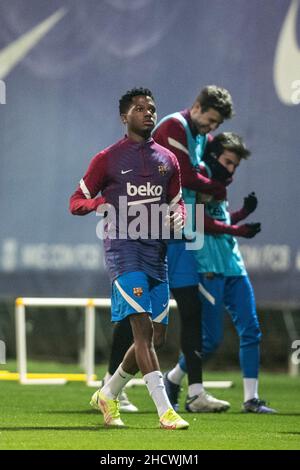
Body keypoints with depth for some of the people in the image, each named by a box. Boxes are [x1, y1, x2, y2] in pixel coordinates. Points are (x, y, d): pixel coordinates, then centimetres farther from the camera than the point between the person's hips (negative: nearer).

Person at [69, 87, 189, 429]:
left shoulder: (167, 159, 15)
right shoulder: (107, 159, 1)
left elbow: (177, 203, 25)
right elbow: (76, 202, 4)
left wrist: (178, 218, 1)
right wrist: (100, 204, -18)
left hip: (156, 251, 6)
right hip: (124, 250, -6)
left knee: (156, 336, 6)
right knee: (143, 329, -17)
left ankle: (107, 395, 27)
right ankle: (165, 411, -21)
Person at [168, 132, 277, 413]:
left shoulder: (218, 185, 21)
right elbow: (200, 221, -16)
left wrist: (245, 212, 11)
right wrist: (237, 230, -14)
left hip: (233, 267, 9)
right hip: (210, 269, -9)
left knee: (250, 331, 0)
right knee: (211, 339, -7)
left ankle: (251, 399, 1)